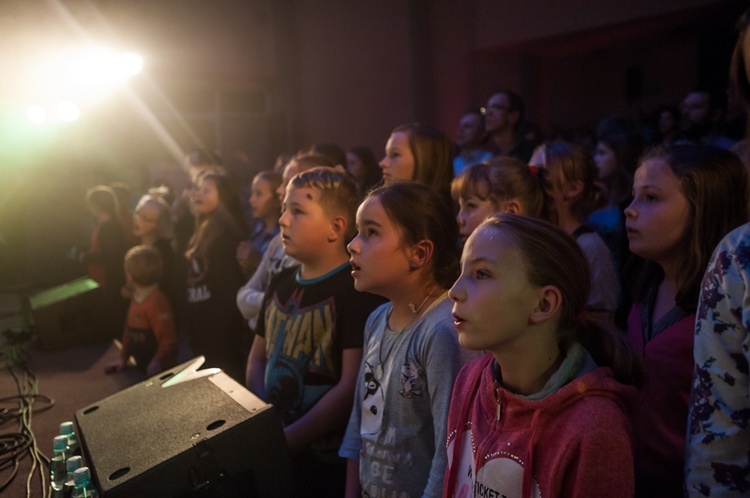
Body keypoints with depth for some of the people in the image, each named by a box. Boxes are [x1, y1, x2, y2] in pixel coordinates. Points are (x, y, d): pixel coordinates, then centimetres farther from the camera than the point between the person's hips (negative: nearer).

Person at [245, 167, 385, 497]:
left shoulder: (356, 290, -17)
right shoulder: (282, 282, 6)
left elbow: (352, 387, -21)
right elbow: (257, 359, 12)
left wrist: (289, 438, -16)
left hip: (329, 461, -6)